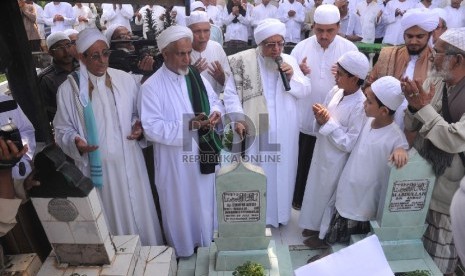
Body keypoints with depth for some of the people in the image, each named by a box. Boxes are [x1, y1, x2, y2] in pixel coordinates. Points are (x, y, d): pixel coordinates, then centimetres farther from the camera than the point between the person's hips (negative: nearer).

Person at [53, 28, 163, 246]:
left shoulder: (125, 80, -1)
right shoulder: (69, 89, -5)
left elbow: (137, 114, 12)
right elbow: (63, 129, 2)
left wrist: (139, 126, -10)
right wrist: (76, 142, -19)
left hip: (129, 161, 2)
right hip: (96, 166, -2)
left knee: (138, 212, 13)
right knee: (109, 217, 9)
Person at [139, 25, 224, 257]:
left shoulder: (196, 77, 3)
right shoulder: (151, 86, -15)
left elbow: (214, 101, 12)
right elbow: (151, 127, -20)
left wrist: (216, 113, -12)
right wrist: (187, 125, -29)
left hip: (202, 153, 6)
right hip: (175, 160, -5)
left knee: (205, 200, 22)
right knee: (180, 205, 12)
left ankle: (205, 239, 47)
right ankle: (182, 248, 37)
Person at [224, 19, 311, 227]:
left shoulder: (290, 61, 5)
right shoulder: (243, 62, -7)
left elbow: (305, 91, 7)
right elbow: (231, 94, -9)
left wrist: (292, 77, -11)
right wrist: (238, 119, -20)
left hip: (284, 131, 4)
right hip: (256, 130, -3)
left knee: (282, 171, 15)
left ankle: (280, 211, 36)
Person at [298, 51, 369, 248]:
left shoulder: (360, 105, -23)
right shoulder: (335, 91, -3)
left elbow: (349, 144, -23)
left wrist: (328, 123, -22)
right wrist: (320, 118, -16)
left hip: (336, 160, -7)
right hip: (322, 152, 7)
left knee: (328, 196, 12)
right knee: (316, 191, 22)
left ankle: (325, 234, 36)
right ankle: (316, 225, 45)